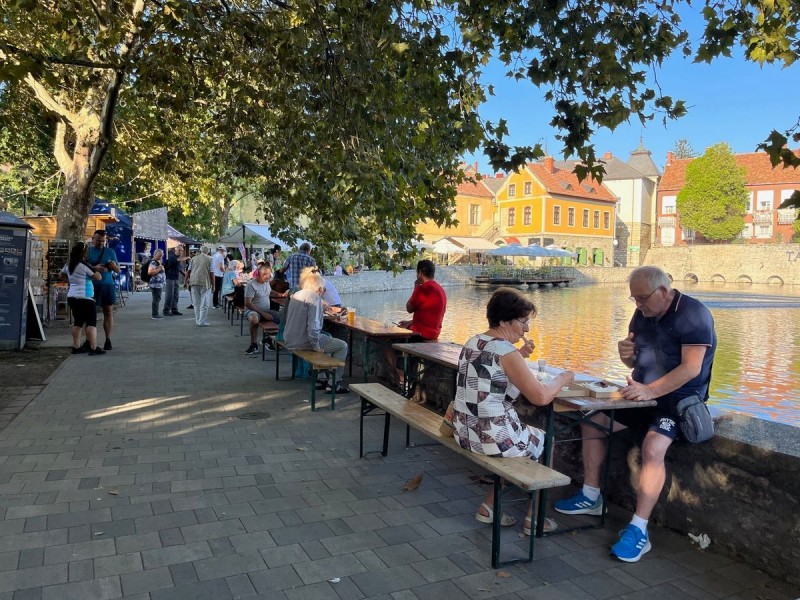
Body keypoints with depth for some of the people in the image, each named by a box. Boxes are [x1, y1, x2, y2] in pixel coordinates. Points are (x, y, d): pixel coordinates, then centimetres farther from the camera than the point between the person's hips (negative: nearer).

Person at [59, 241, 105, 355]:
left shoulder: (68, 265, 11)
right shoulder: (84, 265, -14)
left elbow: (62, 276, 27)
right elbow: (98, 277, -11)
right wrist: (96, 269, 5)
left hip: (72, 297, 8)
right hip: (84, 298, -8)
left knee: (77, 322, 15)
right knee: (92, 322, -5)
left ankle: (76, 347, 16)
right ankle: (93, 348, -9)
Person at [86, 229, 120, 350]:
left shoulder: (110, 252, 11)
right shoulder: (87, 251, 7)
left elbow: (118, 271, 12)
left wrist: (114, 266, -10)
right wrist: (94, 268, -19)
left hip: (107, 285, 2)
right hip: (92, 285, -1)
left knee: (108, 312, 1)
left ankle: (108, 339, 4)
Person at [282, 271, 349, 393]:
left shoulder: (296, 295, 13)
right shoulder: (314, 297, -15)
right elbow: (313, 325, -25)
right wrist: (316, 346, -17)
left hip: (289, 340, 10)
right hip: (303, 341, -10)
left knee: (328, 337, 31)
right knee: (342, 346, 1)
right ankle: (334, 383, 3)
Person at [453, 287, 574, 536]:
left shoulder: (473, 343, 7)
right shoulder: (506, 351, -19)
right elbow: (541, 397, -20)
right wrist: (563, 378, -2)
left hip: (464, 432, 8)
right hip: (493, 438, -8)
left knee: (529, 437, 33)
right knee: (546, 442, 21)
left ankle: (489, 507, 31)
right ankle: (533, 519, 30)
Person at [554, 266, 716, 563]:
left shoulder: (693, 314, -16)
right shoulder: (643, 314, 6)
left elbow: (691, 368, -24)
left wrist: (650, 390, -33)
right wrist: (626, 354, -11)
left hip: (679, 398, -8)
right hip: (644, 394, 8)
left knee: (653, 447, -32)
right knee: (592, 422, 0)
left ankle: (639, 530, -24)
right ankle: (591, 497, 13)